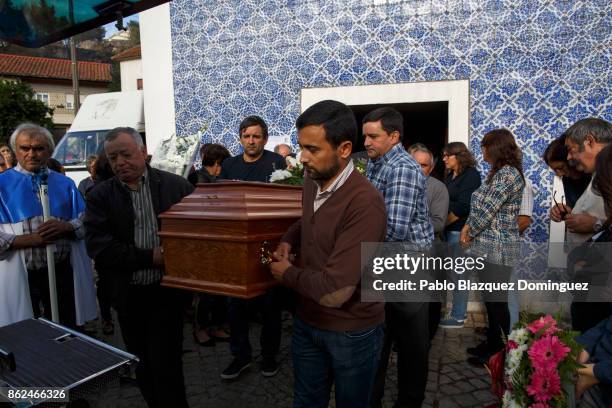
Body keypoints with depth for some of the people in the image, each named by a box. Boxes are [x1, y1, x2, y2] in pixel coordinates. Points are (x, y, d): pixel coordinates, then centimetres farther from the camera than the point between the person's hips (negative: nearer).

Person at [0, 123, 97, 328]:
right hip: (21, 275, -2)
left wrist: (65, 227, -14)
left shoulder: (64, 184, 10)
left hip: (63, 271, 3)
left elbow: (86, 222, 5)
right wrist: (32, 239, -20)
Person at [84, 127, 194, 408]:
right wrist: (150, 257, -16)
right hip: (128, 296, 3)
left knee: (166, 366, 1)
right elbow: (98, 247, -9)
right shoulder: (100, 196, 0)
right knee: (144, 366, 17)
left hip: (167, 292, -2)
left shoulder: (177, 186, -3)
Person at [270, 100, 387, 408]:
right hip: (307, 321, 7)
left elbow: (334, 291, -33)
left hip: (352, 332, -6)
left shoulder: (364, 203, -30)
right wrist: (288, 240, 0)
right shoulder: (311, 181, -3)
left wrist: (286, 272, -14)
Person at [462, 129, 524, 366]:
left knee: (496, 301, 0)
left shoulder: (506, 174, -16)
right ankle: (493, 343, 30)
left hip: (496, 248, -10)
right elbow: (480, 206, 16)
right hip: (490, 246, 10)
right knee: (492, 299, 17)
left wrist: (469, 233, -5)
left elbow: (487, 211, -19)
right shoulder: (499, 173, 16)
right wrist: (467, 227, 2)